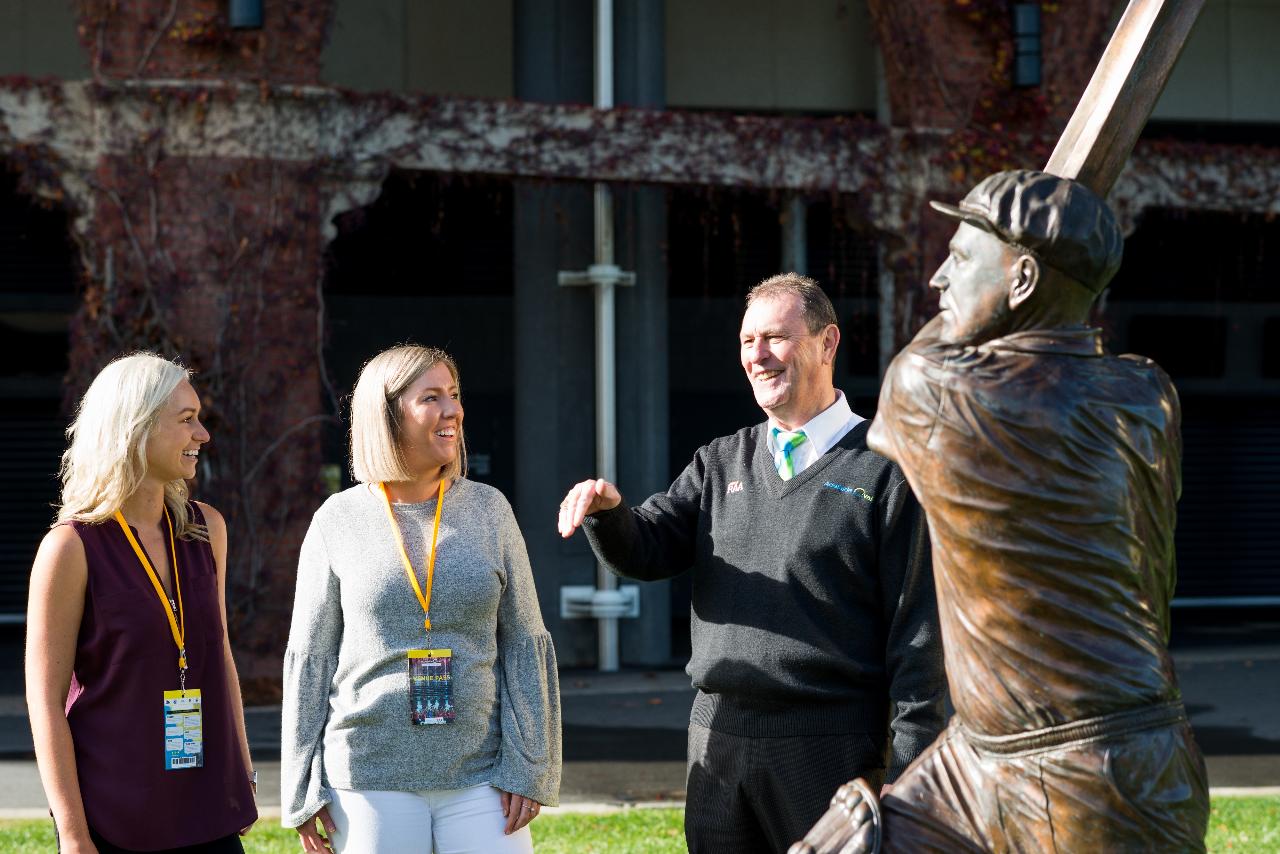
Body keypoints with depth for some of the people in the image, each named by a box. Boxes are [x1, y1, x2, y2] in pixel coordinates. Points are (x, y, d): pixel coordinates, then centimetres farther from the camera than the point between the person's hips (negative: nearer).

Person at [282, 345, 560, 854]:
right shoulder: (339, 521, 2)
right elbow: (310, 659, 4)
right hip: (370, 782, -1)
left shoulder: (488, 510, 5)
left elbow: (524, 646, 5)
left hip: (480, 776, 1)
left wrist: (528, 768, -3)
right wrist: (302, 792, 2)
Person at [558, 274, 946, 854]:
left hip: (830, 747, -5)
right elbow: (645, 551, 5)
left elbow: (917, 633, -6)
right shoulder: (720, 463, 14)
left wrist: (908, 772, -11)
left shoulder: (885, 472, -3)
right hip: (718, 743, 5)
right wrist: (607, 509, -17)